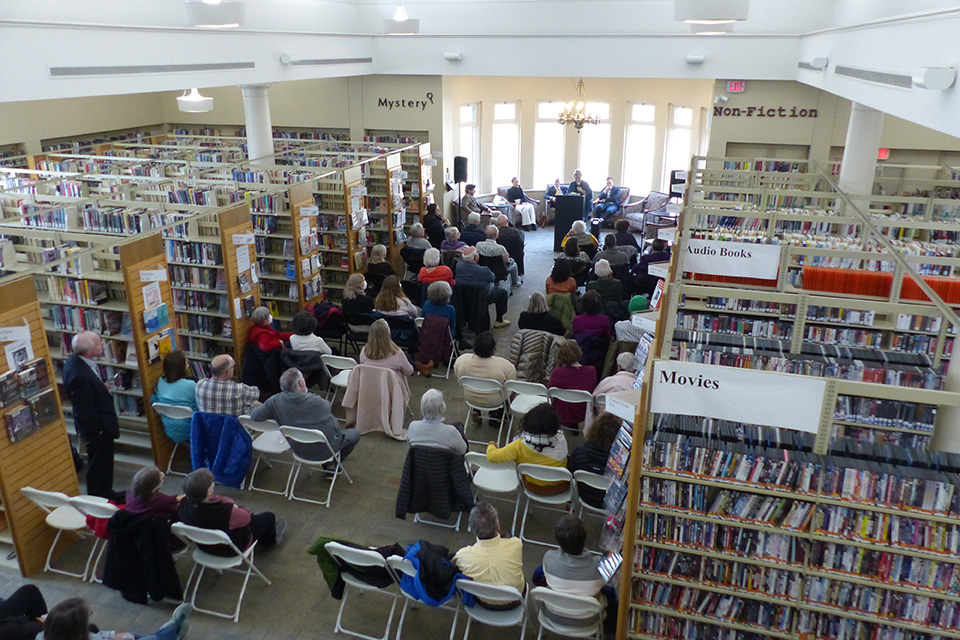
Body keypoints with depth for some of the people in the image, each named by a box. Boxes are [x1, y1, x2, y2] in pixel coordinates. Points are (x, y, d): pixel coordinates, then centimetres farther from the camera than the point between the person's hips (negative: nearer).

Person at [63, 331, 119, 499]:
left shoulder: (75, 360, -4)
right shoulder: (79, 375, -35)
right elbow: (85, 410, -26)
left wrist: (103, 388, 4)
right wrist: (97, 433, -18)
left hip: (99, 425, 10)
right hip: (98, 428, -10)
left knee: (104, 462, 26)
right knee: (99, 465, 9)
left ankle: (106, 494, 44)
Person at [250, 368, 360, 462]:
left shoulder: (275, 402, -21)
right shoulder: (315, 402, -31)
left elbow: (253, 415, -15)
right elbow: (329, 408, -10)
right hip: (323, 450, -5)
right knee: (355, 434, 18)